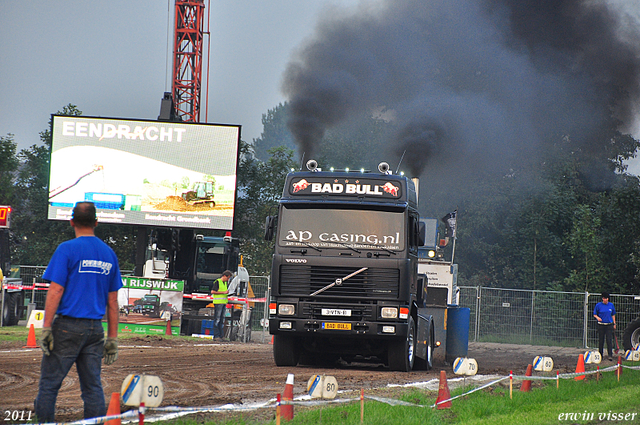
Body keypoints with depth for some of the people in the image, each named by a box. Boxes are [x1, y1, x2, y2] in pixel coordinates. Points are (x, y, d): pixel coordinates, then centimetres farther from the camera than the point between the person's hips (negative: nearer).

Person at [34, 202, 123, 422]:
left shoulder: (67, 249, -6)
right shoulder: (109, 253, 11)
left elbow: (55, 291, -12)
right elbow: (113, 301, 13)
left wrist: (46, 328, -11)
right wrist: (112, 338, 16)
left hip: (68, 326, -5)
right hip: (95, 329, 5)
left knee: (49, 383, -1)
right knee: (93, 386, 6)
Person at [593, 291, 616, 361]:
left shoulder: (611, 305, 7)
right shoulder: (598, 305, 0)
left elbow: (613, 315, 17)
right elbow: (594, 314, 5)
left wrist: (614, 323, 15)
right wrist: (597, 317, -17)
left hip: (609, 325, 1)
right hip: (601, 325, -1)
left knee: (609, 341, -8)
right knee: (601, 341, 3)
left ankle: (610, 355, -10)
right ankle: (601, 355, 15)